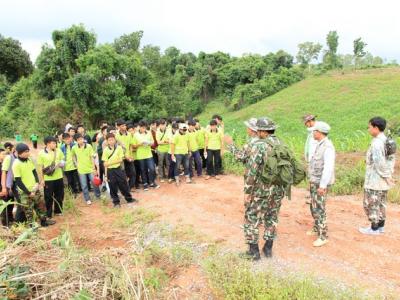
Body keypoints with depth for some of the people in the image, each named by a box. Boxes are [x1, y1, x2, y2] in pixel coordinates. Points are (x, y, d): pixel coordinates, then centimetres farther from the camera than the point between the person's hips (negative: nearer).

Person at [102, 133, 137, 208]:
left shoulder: (119, 148, -4)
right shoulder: (105, 150, -4)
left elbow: (121, 160, -7)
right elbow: (105, 164, -2)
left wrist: (110, 163, -17)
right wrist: (106, 175, -4)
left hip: (118, 169, 0)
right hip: (110, 171, 0)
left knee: (124, 185, 9)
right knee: (113, 187, 7)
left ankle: (129, 198, 25)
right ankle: (116, 202, 20)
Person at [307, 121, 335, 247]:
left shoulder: (328, 147, -20)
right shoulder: (320, 145, 9)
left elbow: (328, 168, -24)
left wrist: (322, 185, -24)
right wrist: (312, 181, 16)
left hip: (321, 183, -9)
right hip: (314, 181, 9)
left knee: (319, 209, -4)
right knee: (313, 207, 19)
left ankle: (323, 236, 6)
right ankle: (317, 229, 34)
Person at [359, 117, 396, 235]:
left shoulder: (376, 143, -23)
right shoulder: (387, 141, 6)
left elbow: (379, 163, -26)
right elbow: (391, 158, 10)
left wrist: (387, 176, -15)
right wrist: (389, 174, 9)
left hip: (375, 180, -9)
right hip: (383, 180, 9)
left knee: (371, 203, 4)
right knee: (381, 203, 18)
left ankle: (374, 228, 14)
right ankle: (381, 226, 29)